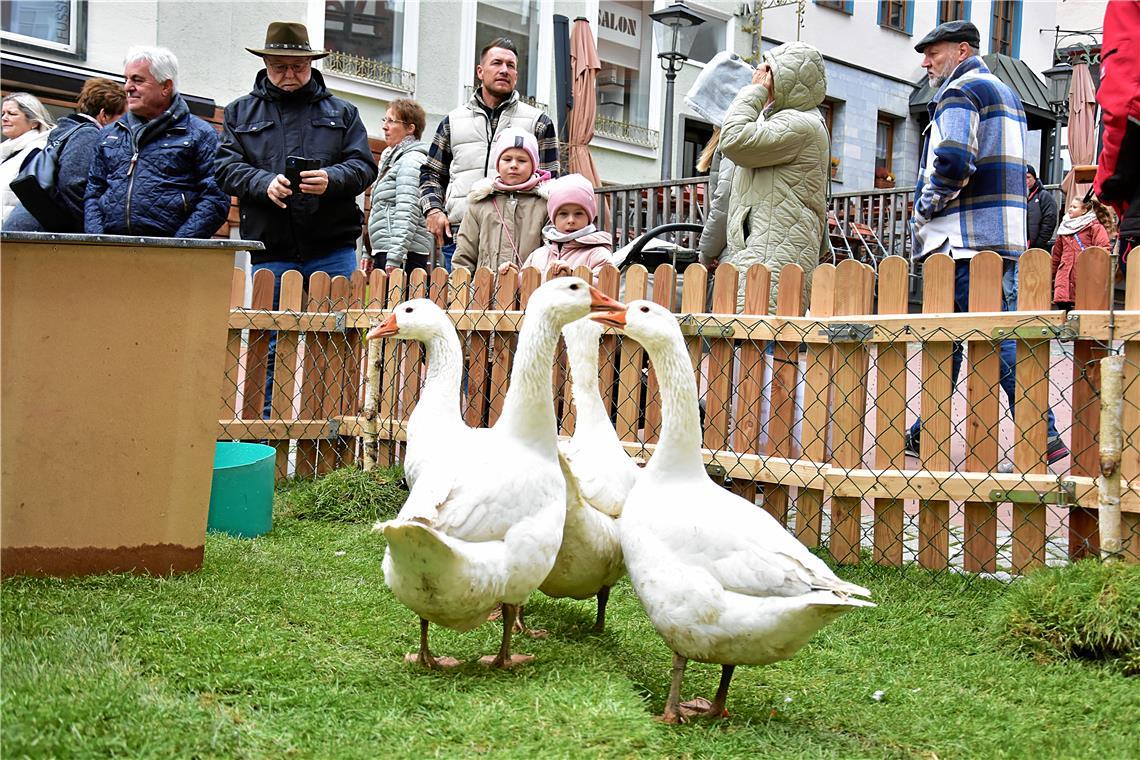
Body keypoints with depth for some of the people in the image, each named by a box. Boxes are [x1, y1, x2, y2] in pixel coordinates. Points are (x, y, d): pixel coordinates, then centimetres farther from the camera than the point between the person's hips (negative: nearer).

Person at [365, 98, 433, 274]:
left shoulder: (412, 160, -7)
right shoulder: (391, 158, 22)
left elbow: (408, 212, -17)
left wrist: (394, 259, -23)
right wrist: (371, 254, 22)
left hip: (405, 255, -9)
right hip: (384, 253, 9)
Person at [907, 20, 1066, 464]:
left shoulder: (960, 91, -7)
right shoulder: (1005, 94, 25)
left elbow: (952, 161, -24)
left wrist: (925, 208, -8)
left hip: (964, 237, -10)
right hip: (1002, 234, 10)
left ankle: (1042, 436, -15)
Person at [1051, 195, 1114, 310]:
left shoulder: (1094, 226, 0)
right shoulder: (1064, 227, 20)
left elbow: (1103, 250, -9)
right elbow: (1057, 253, 24)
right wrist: (1050, 273, 23)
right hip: (1065, 274, 5)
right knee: (1062, 305, -4)